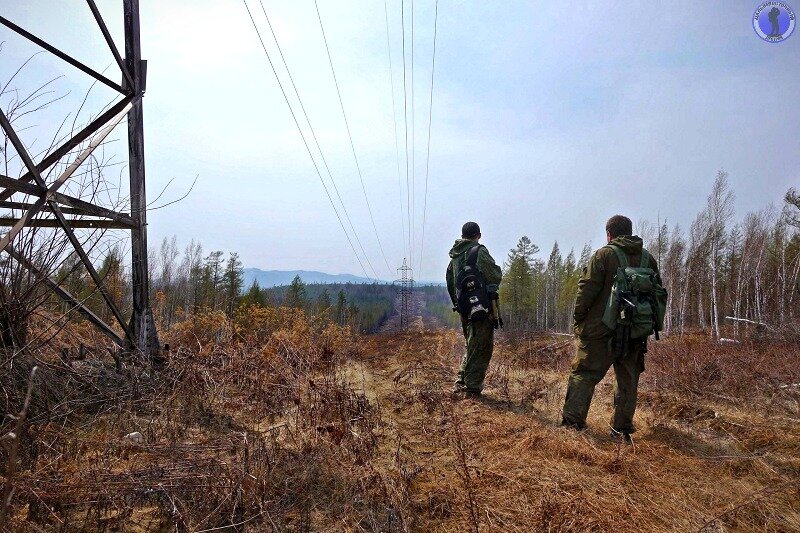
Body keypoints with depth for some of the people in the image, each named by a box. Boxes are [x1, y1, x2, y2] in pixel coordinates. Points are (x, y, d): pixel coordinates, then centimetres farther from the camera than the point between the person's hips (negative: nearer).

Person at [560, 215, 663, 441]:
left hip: (600, 330, -4)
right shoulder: (648, 259, 9)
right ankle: (622, 429, 19)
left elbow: (587, 289, -12)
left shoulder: (603, 255, -6)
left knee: (584, 374, 2)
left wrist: (578, 317, -1)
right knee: (628, 380, 14)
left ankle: (572, 421, -2)